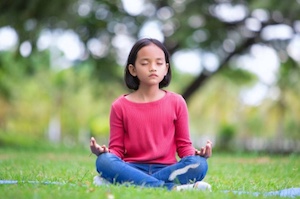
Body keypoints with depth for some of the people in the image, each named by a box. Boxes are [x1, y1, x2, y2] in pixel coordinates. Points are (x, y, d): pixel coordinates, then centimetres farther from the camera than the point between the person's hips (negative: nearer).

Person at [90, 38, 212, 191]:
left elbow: (183, 146, 9)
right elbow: (117, 149, 6)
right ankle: (171, 187, -35)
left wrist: (197, 154, -13)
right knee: (103, 161, -32)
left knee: (199, 164, -29)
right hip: (133, 169, 0)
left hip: (167, 169, 1)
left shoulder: (176, 102, 7)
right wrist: (103, 152, -16)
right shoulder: (120, 106, 5)